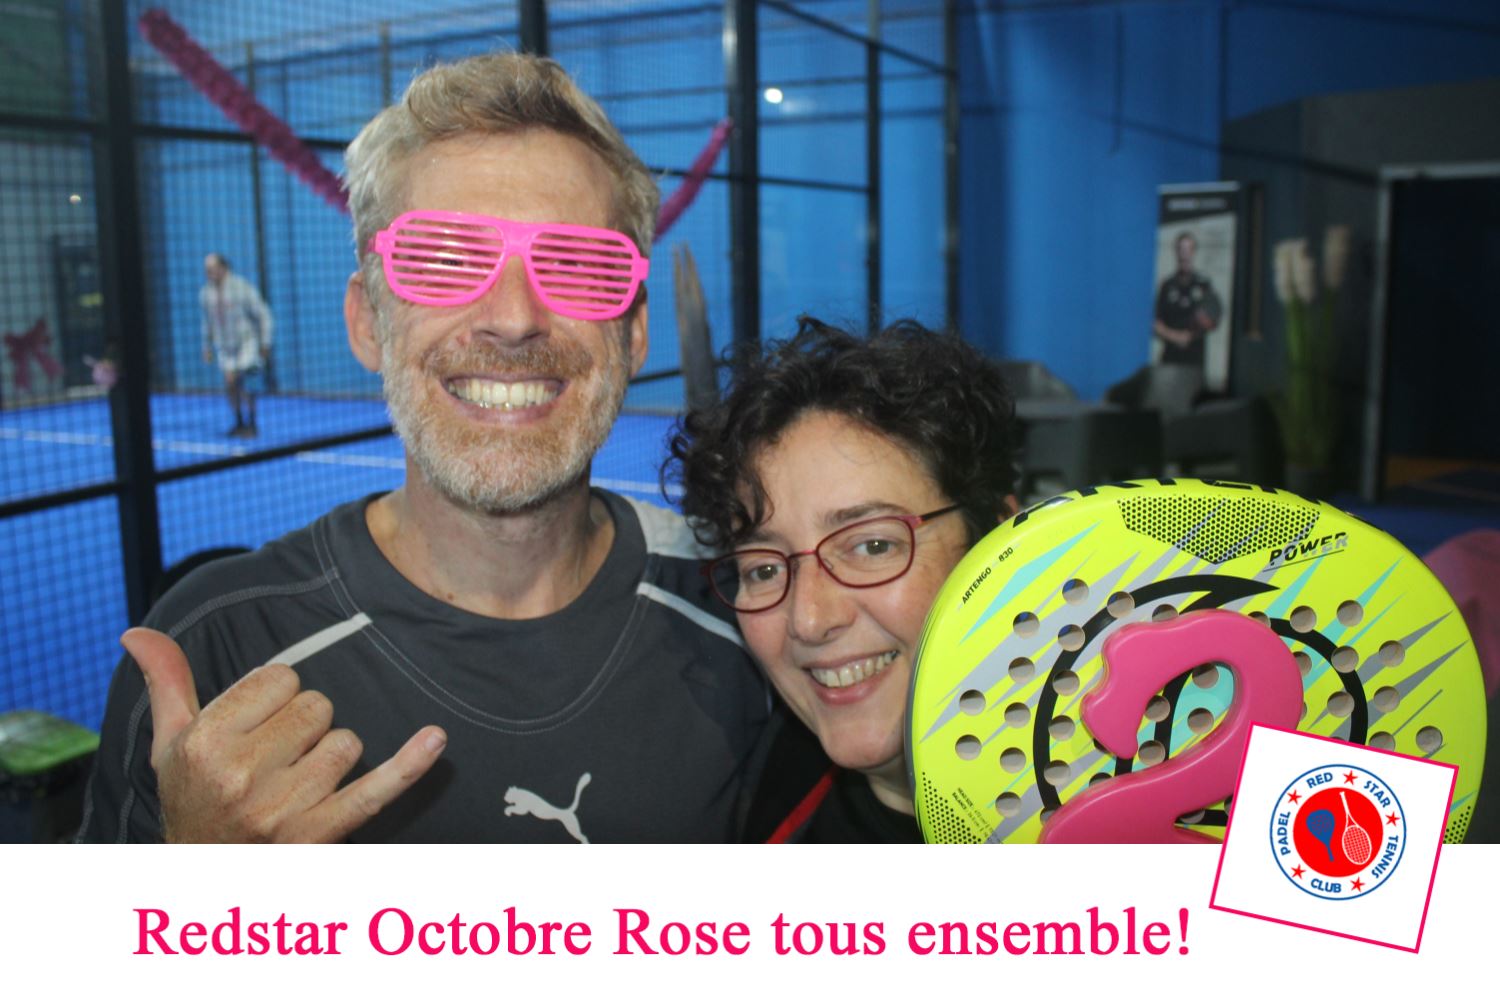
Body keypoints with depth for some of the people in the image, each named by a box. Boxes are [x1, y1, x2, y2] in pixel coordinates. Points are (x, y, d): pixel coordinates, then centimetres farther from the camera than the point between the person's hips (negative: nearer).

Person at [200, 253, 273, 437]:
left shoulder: (242, 288, -17)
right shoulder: (205, 293, -1)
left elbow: (263, 315, -9)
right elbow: (207, 321, 14)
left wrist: (265, 344, -9)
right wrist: (207, 347, 14)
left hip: (248, 341, -4)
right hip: (225, 346, 4)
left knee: (245, 383, -11)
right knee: (230, 384, -2)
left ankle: (251, 424, 3)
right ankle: (239, 423, 14)